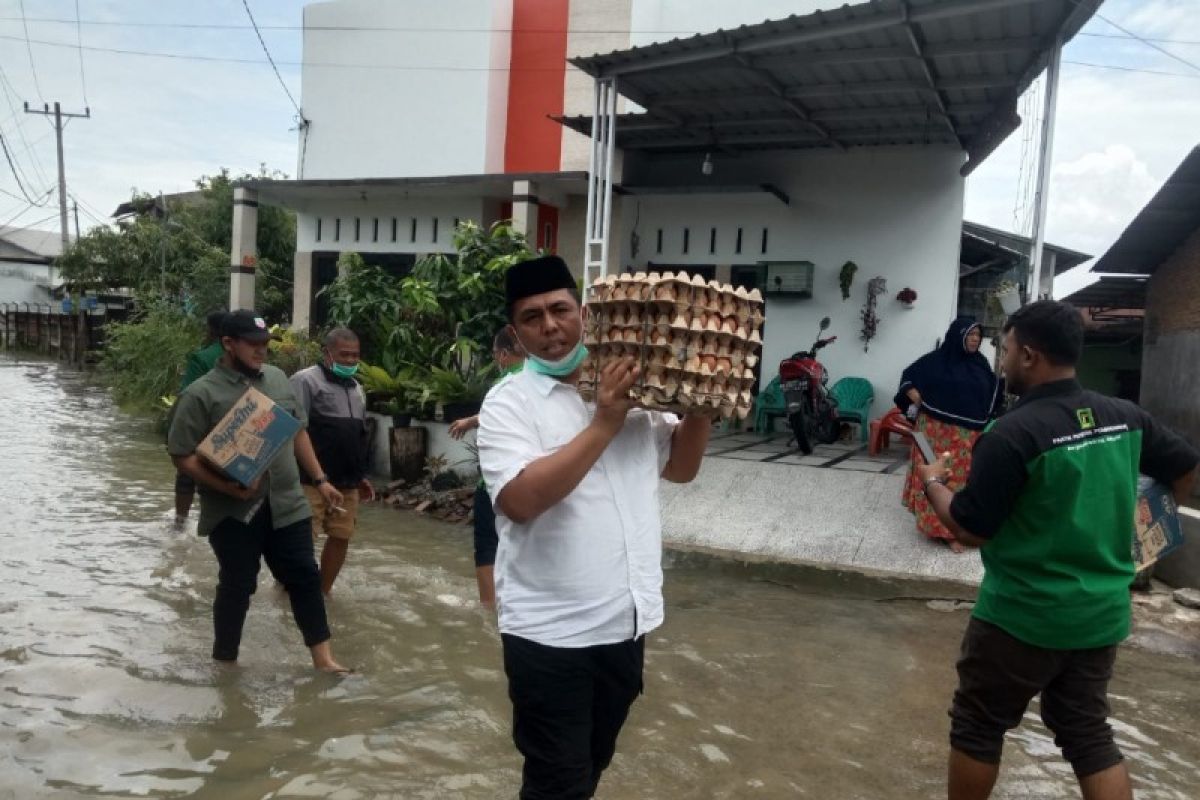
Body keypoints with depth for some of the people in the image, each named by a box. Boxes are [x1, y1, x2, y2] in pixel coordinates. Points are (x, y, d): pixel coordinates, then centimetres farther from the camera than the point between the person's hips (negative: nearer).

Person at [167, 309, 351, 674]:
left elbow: (298, 432, 15)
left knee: (305, 577, 7)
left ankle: (322, 658, 18)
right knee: (236, 586, 8)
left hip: (285, 504, 5)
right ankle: (225, 661, 28)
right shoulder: (201, 394, -10)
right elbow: (182, 456, -12)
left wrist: (320, 479, 12)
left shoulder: (277, 378, 6)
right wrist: (228, 487, -23)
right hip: (233, 513, -4)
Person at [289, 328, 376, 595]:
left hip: (346, 482, 7)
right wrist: (313, 475, -18)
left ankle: (322, 592, 25)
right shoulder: (306, 380, -7)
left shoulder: (357, 389, 18)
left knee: (341, 537, 11)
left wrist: (361, 475, 23)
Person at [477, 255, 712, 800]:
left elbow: (680, 467, 13)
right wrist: (603, 425, -26)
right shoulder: (510, 402, -12)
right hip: (551, 632, -5)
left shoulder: (632, 389, 5)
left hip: (627, 622, 6)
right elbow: (520, 499, -27)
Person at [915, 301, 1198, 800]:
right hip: (1103, 613, 6)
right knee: (1087, 732, 19)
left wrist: (933, 483, -1)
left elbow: (971, 532, -18)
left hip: (1023, 615, -6)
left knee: (978, 726, 13)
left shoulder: (1012, 434, -23)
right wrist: (1137, 514, 28)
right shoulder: (1126, 417, -3)